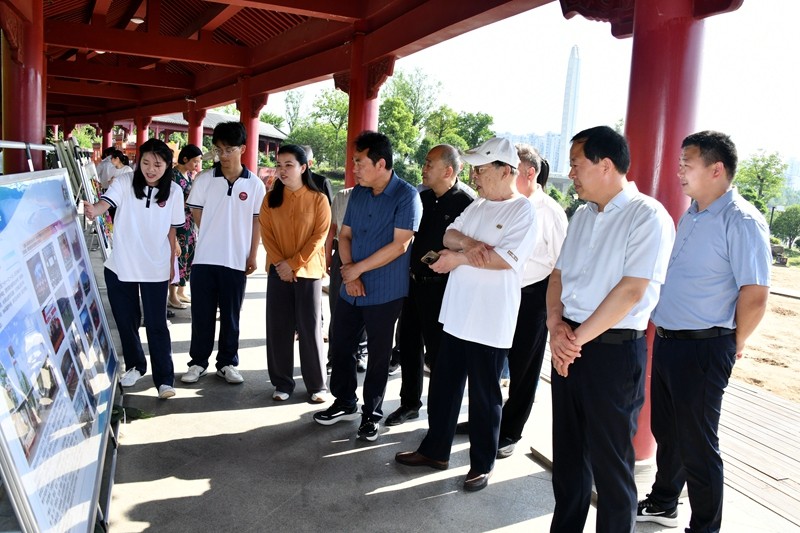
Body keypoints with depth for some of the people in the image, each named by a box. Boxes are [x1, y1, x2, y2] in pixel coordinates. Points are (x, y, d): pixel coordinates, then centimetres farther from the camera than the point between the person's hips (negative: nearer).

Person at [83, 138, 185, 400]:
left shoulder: (174, 192, -3)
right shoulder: (124, 183, -7)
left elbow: (171, 231, 5)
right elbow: (105, 203, -24)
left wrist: (171, 264, 7)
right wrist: (93, 209, -47)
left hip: (155, 269, -1)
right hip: (120, 267, 1)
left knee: (156, 324, -1)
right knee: (126, 320, 14)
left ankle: (164, 378, 7)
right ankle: (135, 366, 35)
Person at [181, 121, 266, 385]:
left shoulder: (255, 184, 0)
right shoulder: (204, 179, -1)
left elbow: (256, 221, 4)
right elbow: (196, 214, 7)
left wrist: (252, 256, 1)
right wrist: (213, 237, 3)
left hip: (236, 261, 0)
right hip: (204, 258, 0)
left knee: (230, 315, 9)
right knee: (202, 314, 8)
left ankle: (227, 363, 22)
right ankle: (198, 362, 21)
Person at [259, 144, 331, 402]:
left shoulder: (318, 199, -3)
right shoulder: (270, 199, 6)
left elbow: (319, 236, -7)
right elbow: (266, 234, 3)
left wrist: (294, 263, -13)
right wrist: (280, 263, -10)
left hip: (308, 271, -3)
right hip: (278, 271, 3)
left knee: (310, 328, 1)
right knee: (278, 328, 5)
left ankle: (317, 385, 13)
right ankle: (282, 383, 17)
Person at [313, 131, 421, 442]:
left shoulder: (406, 196, -13)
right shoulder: (358, 193, 7)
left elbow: (400, 245, -19)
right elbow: (345, 234, 9)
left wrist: (358, 269, -15)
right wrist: (349, 274, -7)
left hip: (385, 293, -6)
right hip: (351, 289, 6)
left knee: (378, 356, 7)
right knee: (340, 346, 13)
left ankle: (371, 413, 25)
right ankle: (345, 403, 33)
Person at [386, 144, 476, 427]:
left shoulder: (466, 202, -15)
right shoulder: (423, 197, 7)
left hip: (440, 287, -7)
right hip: (415, 282, 7)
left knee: (437, 352, 4)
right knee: (408, 345, 15)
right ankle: (410, 403, 32)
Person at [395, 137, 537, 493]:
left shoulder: (523, 211, -10)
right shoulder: (477, 205, 13)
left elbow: (505, 259, -21)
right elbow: (449, 235, 6)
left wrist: (459, 257, -13)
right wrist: (469, 243, -15)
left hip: (490, 322, -7)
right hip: (456, 313, 7)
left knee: (485, 397, 6)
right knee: (442, 386, 15)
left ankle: (482, 464, 22)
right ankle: (435, 450, 31)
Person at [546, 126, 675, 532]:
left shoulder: (648, 216, -12)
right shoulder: (582, 215, 13)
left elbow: (631, 291, -19)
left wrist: (579, 337, -15)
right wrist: (556, 326, -4)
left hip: (614, 350, -7)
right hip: (567, 346, 7)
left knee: (610, 465, 6)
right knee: (567, 456, 18)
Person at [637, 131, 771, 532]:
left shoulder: (741, 222, -17)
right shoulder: (691, 215, 11)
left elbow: (755, 295, -21)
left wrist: (734, 344, -8)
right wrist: (661, 329, 15)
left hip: (703, 349, -9)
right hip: (666, 341, 9)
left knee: (696, 445, 4)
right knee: (666, 432, 22)